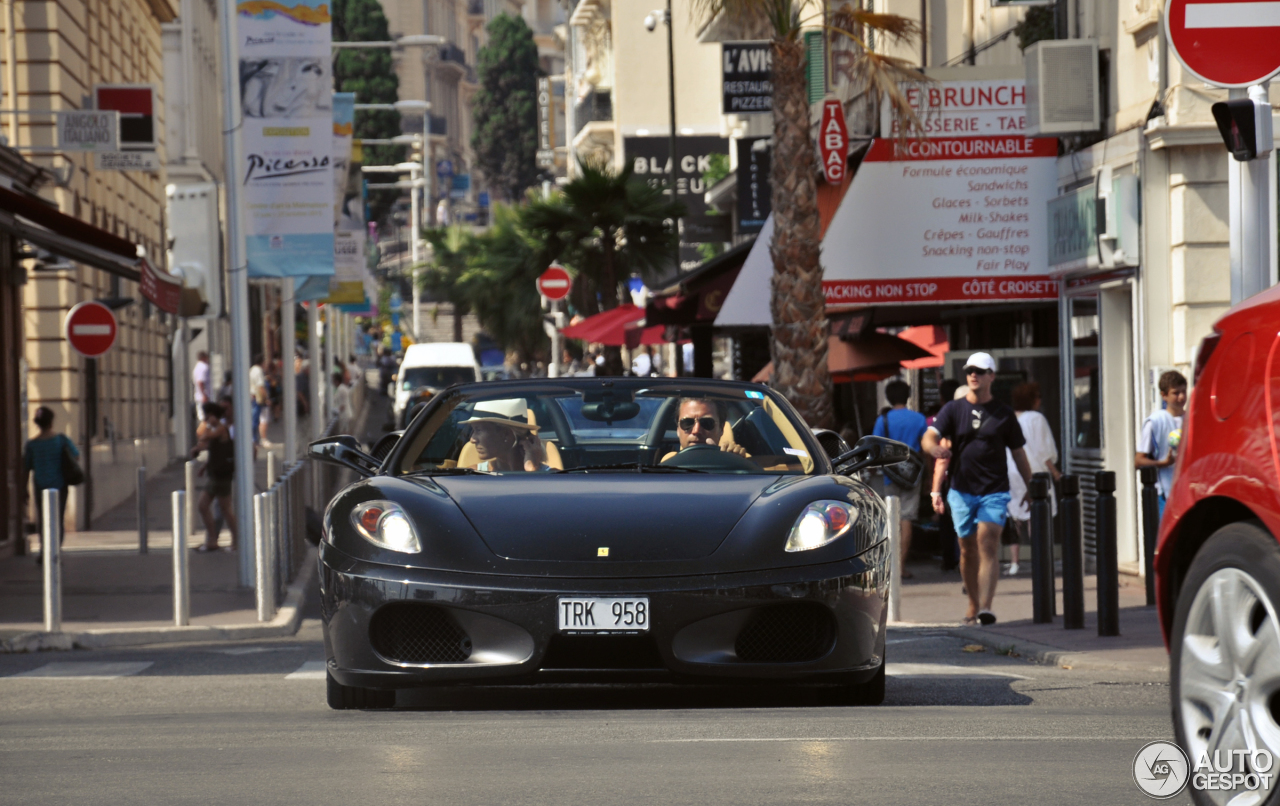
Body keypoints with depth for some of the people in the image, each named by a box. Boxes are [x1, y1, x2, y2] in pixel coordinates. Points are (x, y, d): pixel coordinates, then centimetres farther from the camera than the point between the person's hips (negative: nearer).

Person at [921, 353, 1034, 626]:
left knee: (988, 543, -16)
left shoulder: (1004, 414, 6)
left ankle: (985, 607, -26)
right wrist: (935, 448, -31)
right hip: (962, 490, 2)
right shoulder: (953, 409, 6)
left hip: (995, 491, -2)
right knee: (968, 549, 7)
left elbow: (1018, 452, 12)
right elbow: (929, 437, -7)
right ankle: (973, 605, 23)